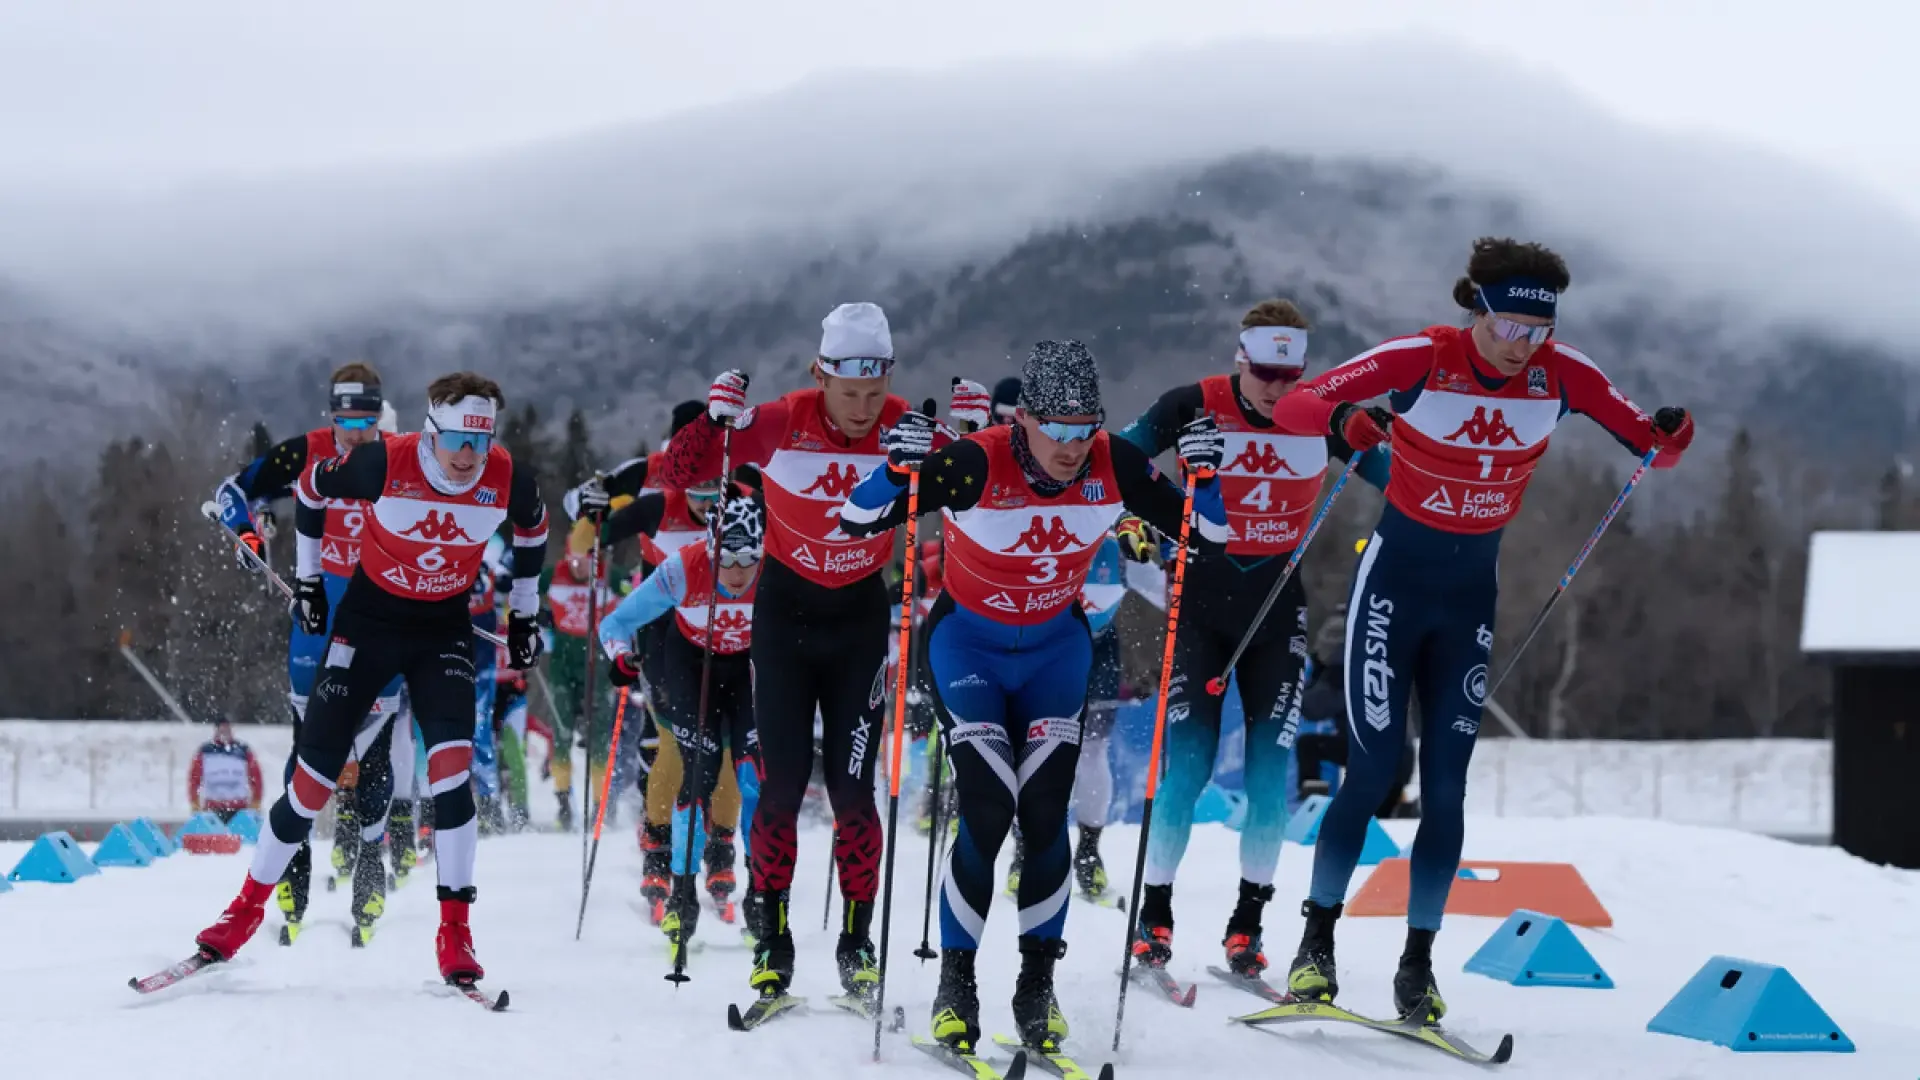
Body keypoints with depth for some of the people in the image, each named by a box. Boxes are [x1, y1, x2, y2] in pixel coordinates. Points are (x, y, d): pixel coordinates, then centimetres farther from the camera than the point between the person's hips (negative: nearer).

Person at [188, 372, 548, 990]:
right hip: (369, 618, -1)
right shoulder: (383, 465, -25)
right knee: (315, 771, -2)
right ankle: (249, 906, 15)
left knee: (452, 765, -19)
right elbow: (310, 489, -4)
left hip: (445, 629, 1)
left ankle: (455, 933, -11)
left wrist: (525, 615, 13)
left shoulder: (509, 481, -18)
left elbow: (533, 529, 7)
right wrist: (308, 579, 5)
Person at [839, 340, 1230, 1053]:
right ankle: (956, 985, 1)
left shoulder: (1114, 466, -19)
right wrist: (898, 468, -44)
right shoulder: (977, 465, -29)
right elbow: (856, 521, -25)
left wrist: (1204, 473, -27)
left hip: (1056, 644, 3)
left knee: (1045, 816, -8)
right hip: (969, 640, -3)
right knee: (987, 812, -15)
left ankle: (1037, 986, 8)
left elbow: (1207, 532, -7)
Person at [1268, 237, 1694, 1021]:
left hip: (1473, 590, 3)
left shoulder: (1561, 373, -9)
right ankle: (1316, 942, 6)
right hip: (1395, 577, -3)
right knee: (1371, 772, -8)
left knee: (1446, 787, 1)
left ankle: (1417, 965, 10)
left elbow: (1652, 446, -4)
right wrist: (1344, 418, -46)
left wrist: (1670, 435, -28)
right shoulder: (1420, 361, -19)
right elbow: (1291, 406, -23)